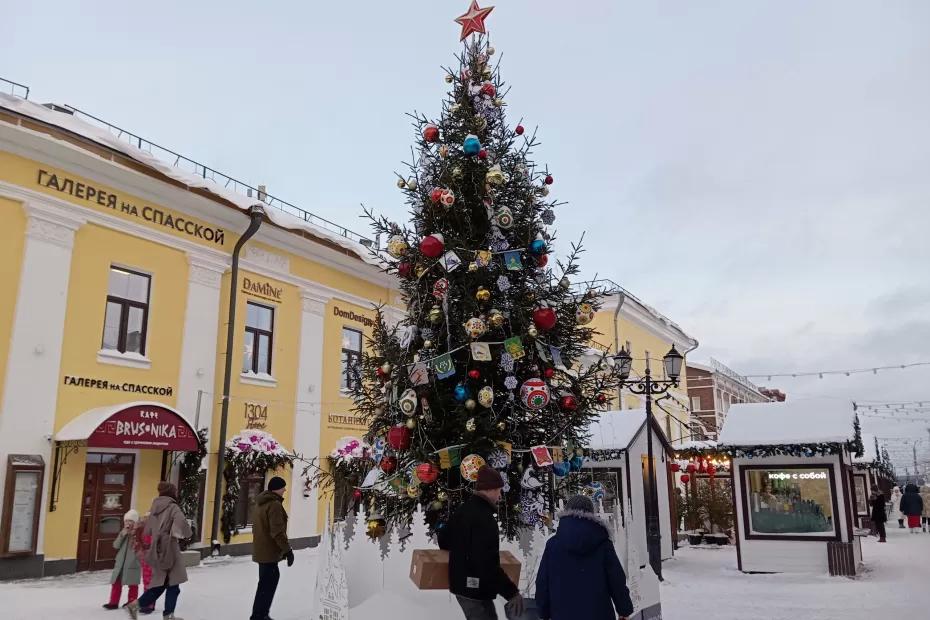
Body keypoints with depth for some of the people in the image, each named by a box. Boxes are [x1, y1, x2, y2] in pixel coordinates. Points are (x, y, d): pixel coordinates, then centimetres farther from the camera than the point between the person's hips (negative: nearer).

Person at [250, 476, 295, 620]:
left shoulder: (261, 503, 13)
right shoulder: (274, 504, -19)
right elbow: (277, 531, -24)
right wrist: (287, 550, -19)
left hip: (261, 549, 10)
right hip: (269, 551, -10)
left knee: (267, 581, 19)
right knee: (267, 583, -6)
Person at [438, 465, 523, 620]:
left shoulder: (463, 510, 8)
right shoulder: (484, 518, -23)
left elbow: (443, 539, 21)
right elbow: (488, 565, -30)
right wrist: (511, 592, -26)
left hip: (461, 584, 10)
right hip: (476, 590, -10)